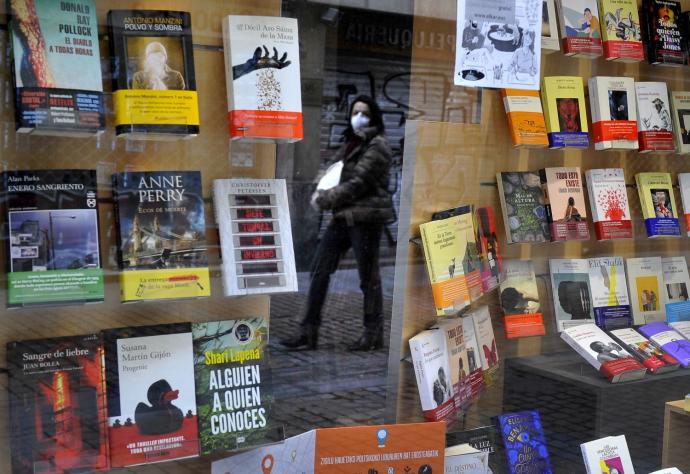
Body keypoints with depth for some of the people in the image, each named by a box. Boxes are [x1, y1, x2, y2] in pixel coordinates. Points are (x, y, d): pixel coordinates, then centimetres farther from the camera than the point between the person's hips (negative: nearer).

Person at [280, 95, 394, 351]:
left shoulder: (377, 146, -8)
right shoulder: (351, 142, 18)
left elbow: (358, 184, -15)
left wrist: (324, 199, -11)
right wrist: (322, 193, 5)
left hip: (365, 215, -8)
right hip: (343, 216, 8)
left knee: (368, 275, 1)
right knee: (320, 269, 4)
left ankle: (373, 333, 13)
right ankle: (308, 330, 8)